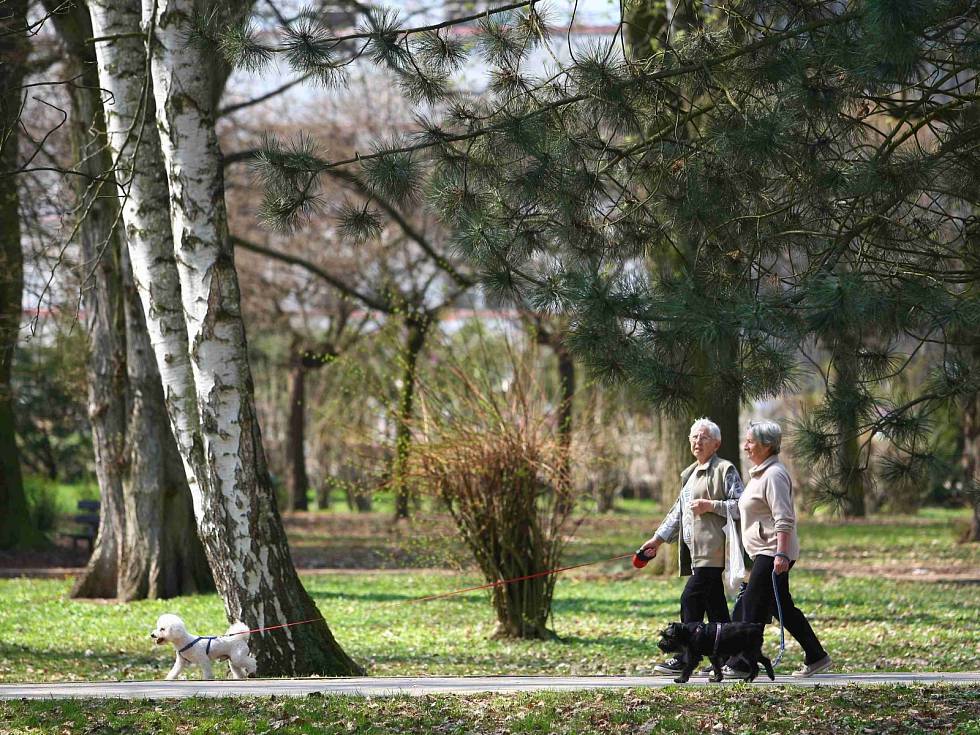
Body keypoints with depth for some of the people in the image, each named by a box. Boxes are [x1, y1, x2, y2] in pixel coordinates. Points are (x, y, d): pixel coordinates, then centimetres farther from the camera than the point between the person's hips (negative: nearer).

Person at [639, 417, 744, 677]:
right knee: (714, 604, 7)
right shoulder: (690, 474, 23)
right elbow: (678, 511, 27)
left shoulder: (725, 470, -4)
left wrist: (711, 505, -18)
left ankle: (685, 658, -9)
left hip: (712, 547, -9)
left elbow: (741, 506, -10)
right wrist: (658, 539, 23)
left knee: (691, 599, -12)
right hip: (696, 549, 9)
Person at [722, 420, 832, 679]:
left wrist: (781, 554, -27)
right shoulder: (760, 473, 18)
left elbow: (783, 519, -21)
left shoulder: (774, 475, -14)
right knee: (782, 607, 12)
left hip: (772, 553, -11)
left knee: (754, 606, -9)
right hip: (764, 552, 11)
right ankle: (815, 657, 17)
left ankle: (741, 664, -7)